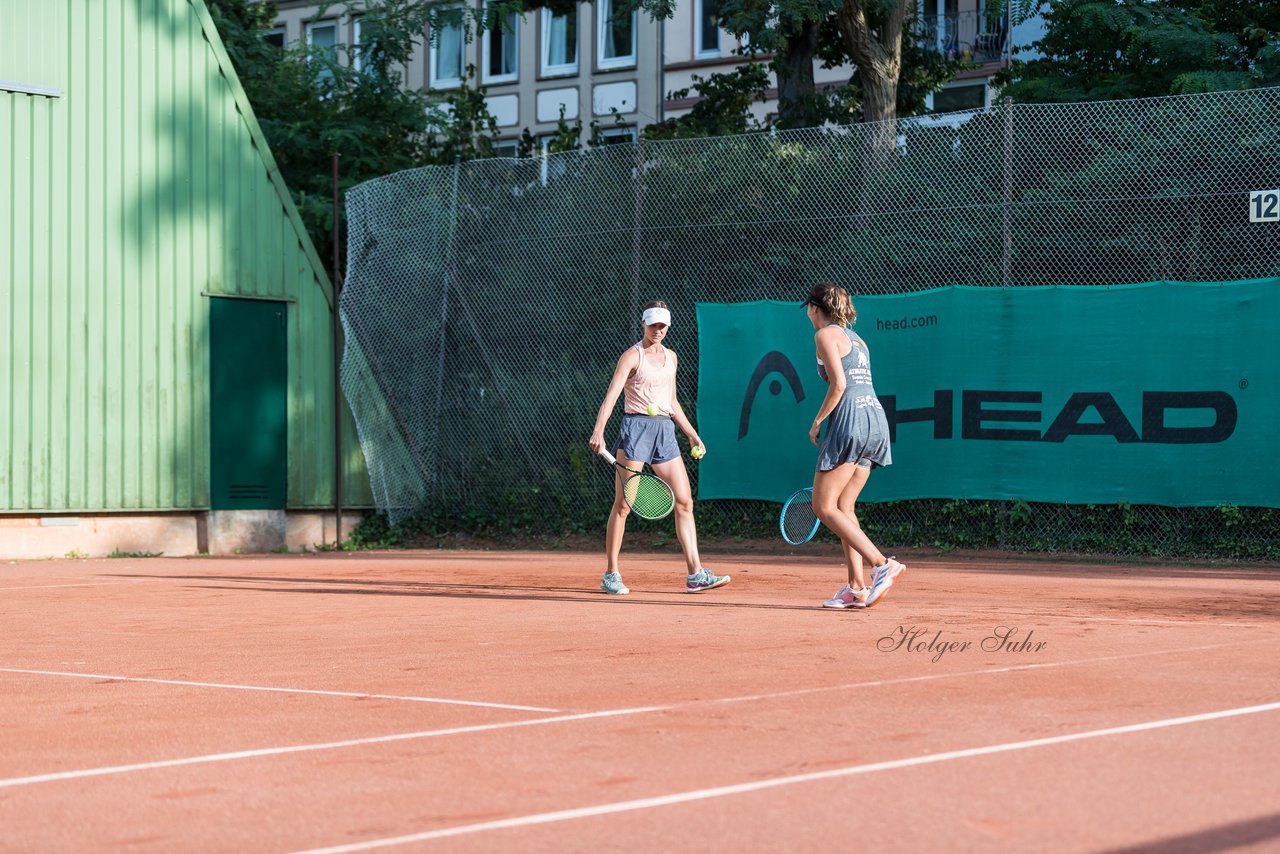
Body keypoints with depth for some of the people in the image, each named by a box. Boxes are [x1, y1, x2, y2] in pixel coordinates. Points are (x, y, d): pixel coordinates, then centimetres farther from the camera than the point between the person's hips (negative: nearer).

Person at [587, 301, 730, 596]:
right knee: (623, 505, -3)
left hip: (665, 430, 6)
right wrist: (598, 430, -29)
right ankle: (610, 575, 4)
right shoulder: (632, 356, -5)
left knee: (684, 502, 0)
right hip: (635, 427, -6)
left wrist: (692, 435, 20)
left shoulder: (671, 357, 15)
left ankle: (695, 574, 0)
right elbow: (611, 395, -16)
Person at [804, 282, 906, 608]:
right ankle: (857, 587, 3)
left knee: (824, 506, -5)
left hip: (851, 420, -9)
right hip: (875, 417, 9)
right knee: (844, 507, 11)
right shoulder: (856, 339, 23)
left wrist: (817, 422, -4)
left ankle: (883, 564, -17)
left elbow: (838, 385, -13)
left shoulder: (826, 334, -2)